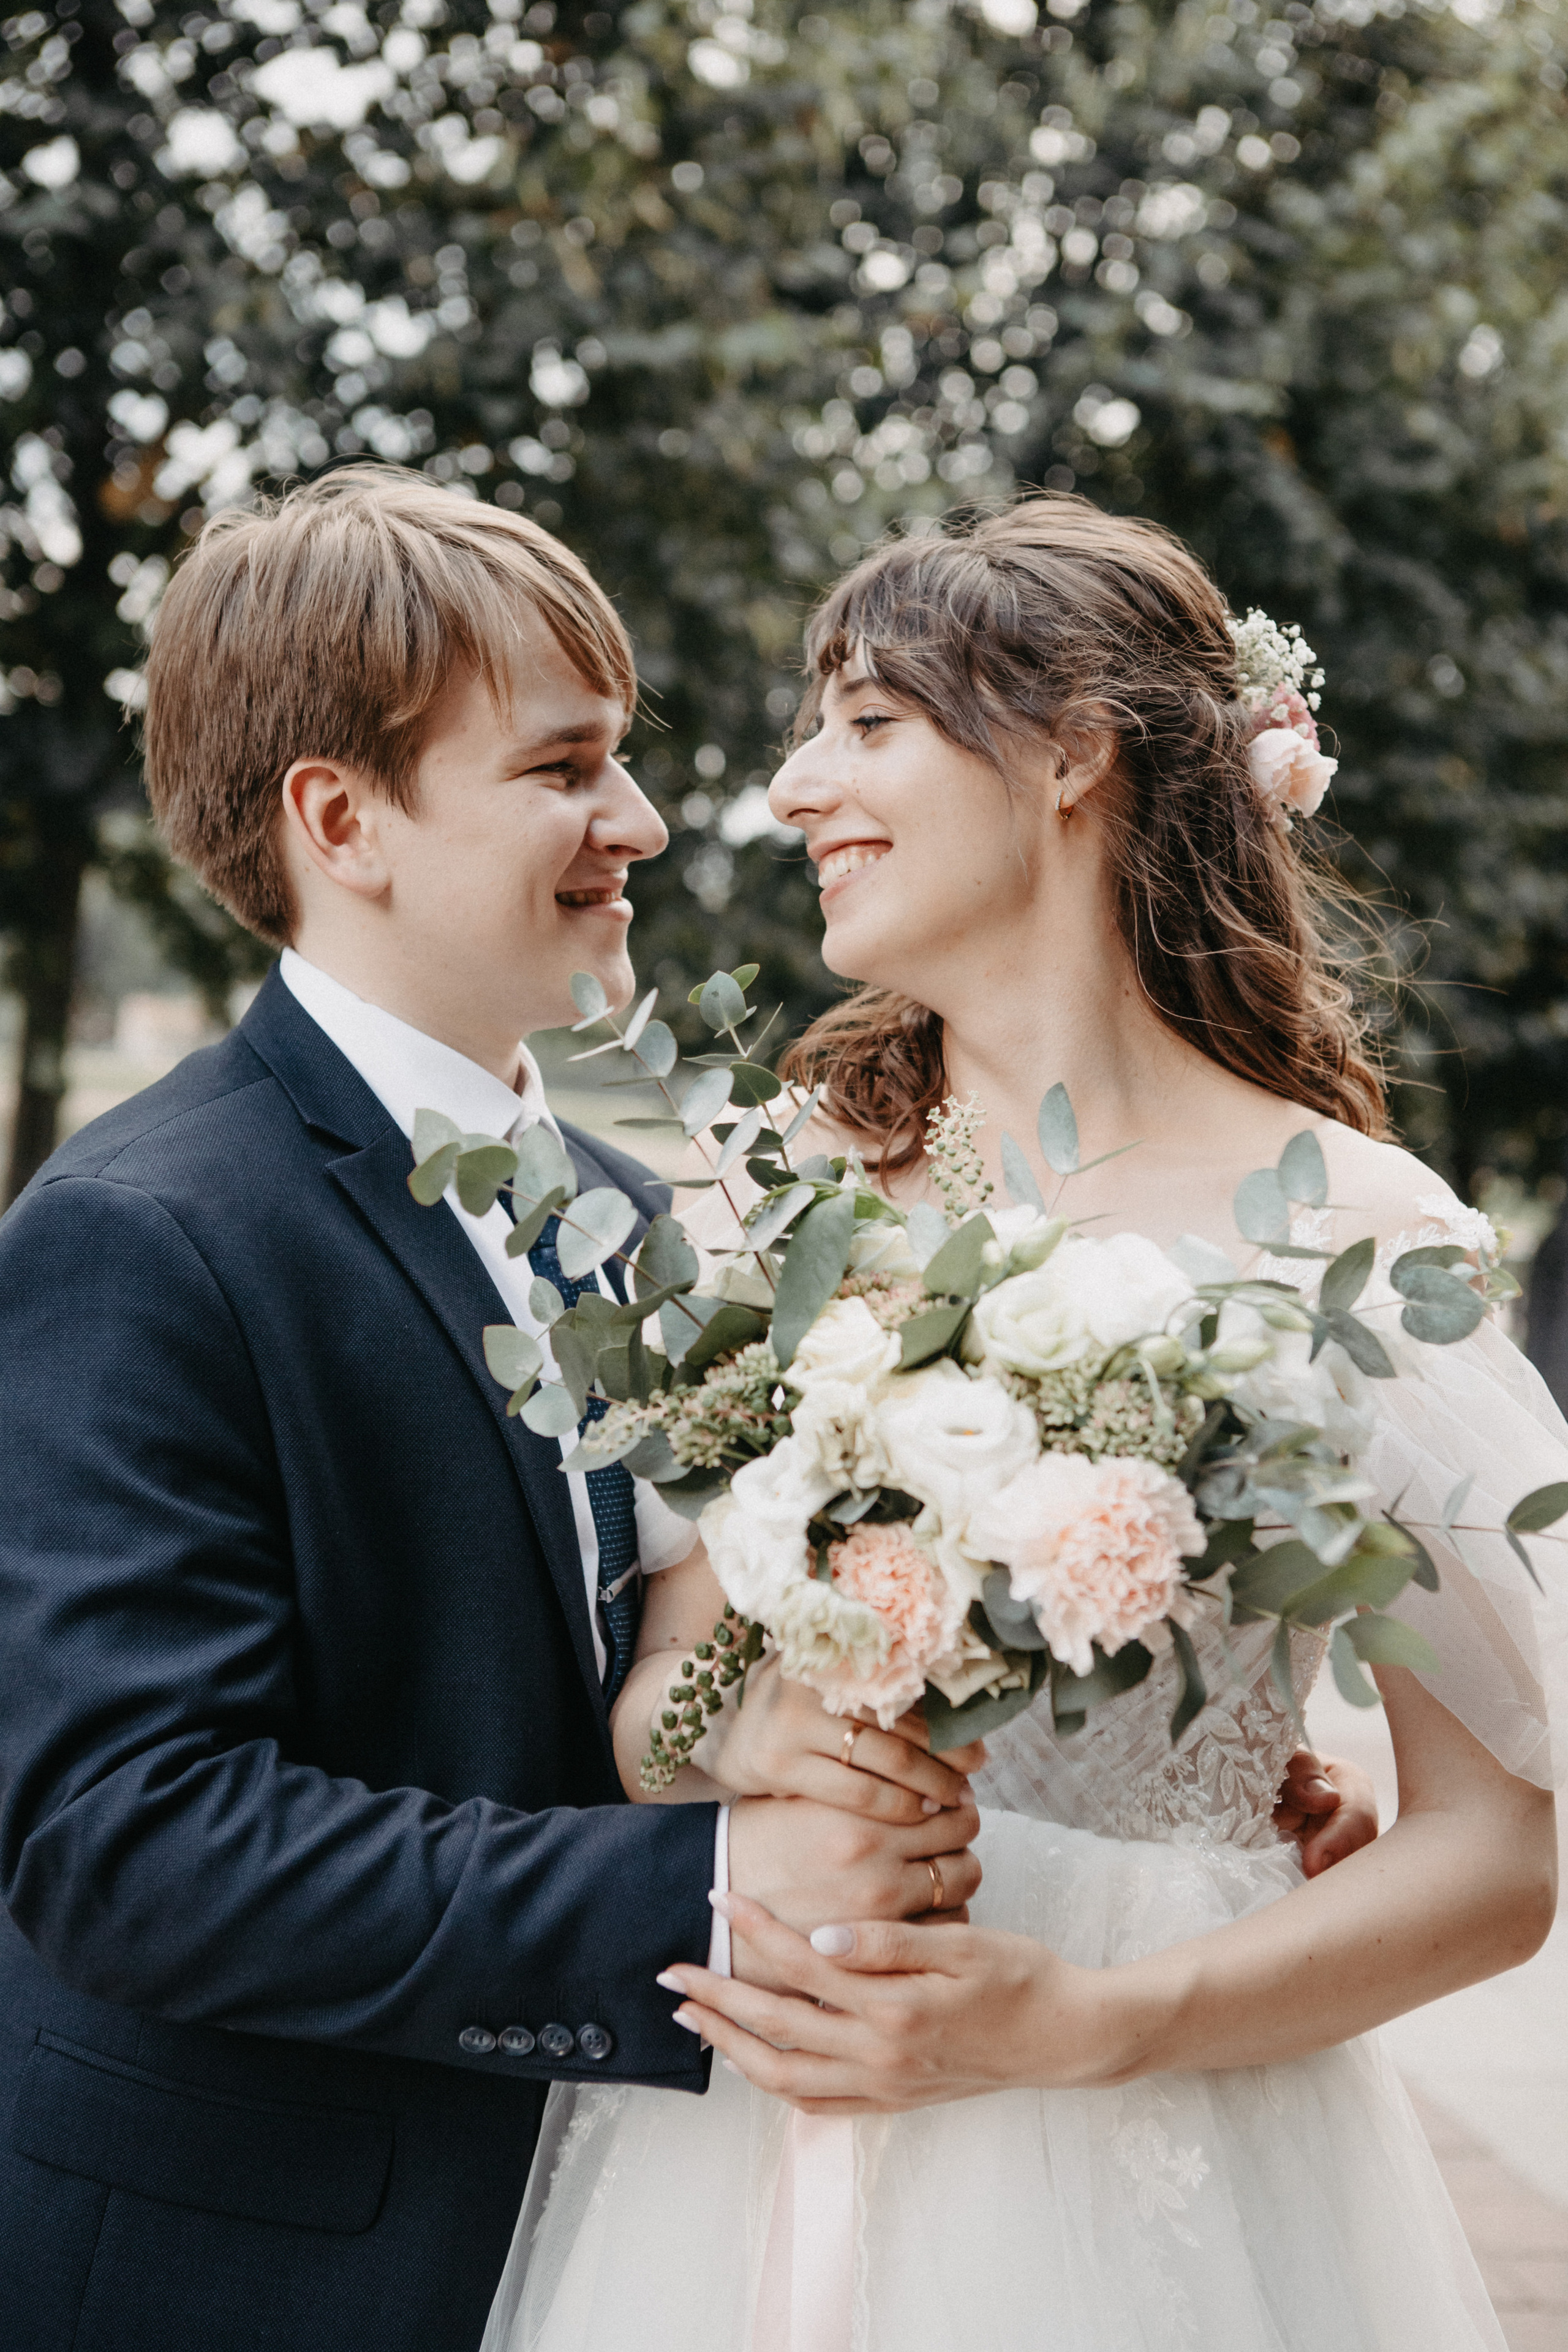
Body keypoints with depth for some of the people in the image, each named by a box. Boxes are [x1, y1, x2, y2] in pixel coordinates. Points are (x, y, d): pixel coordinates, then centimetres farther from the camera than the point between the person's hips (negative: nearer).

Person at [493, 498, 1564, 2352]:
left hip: (1147, 2173, -3)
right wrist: (741, 1737, -15)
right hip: (738, 2148, 4)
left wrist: (1071, 2022, -18)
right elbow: (654, 1682, 7)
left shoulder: (1346, 1232, -9)